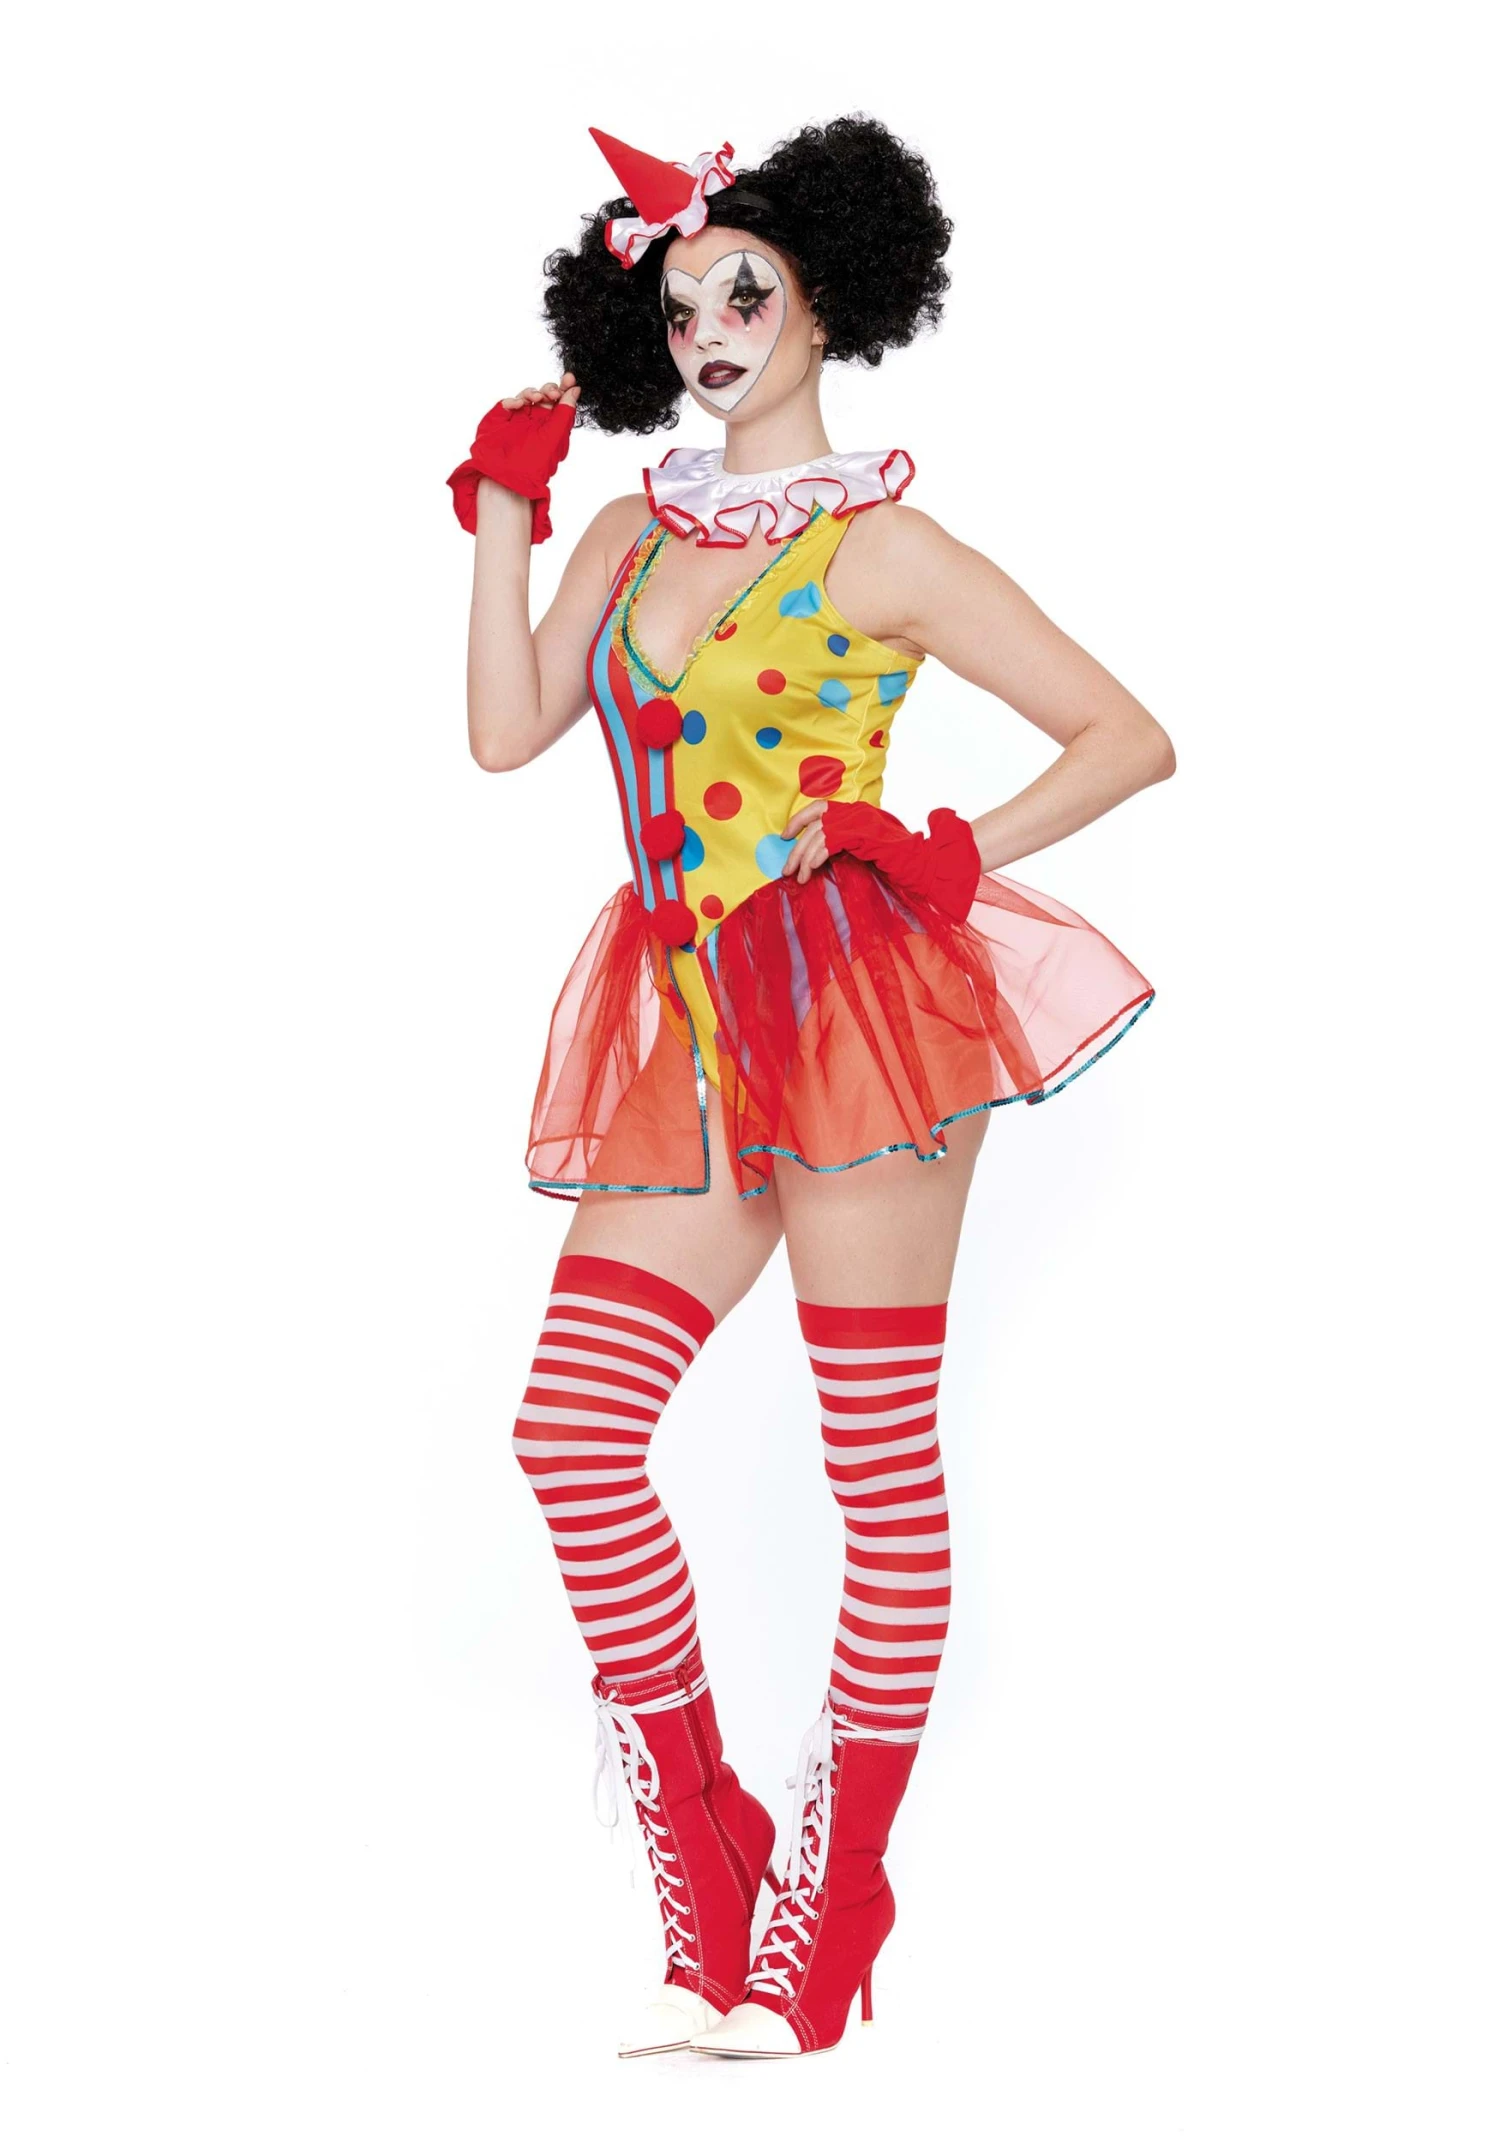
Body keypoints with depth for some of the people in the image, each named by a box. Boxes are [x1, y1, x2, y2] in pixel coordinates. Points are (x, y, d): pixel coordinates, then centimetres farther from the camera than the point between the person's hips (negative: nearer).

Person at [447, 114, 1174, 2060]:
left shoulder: (880, 548, 0)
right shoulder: (635, 530, 17)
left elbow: (1131, 735, 0)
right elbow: (509, 732, 6)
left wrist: (963, 854, -9)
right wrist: (503, 514, 5)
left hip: (855, 1003, -6)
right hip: (689, 1039, 6)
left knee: (882, 1461, -1)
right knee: (572, 1428, -3)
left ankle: (826, 1927, 8)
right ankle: (706, 1881, 8)